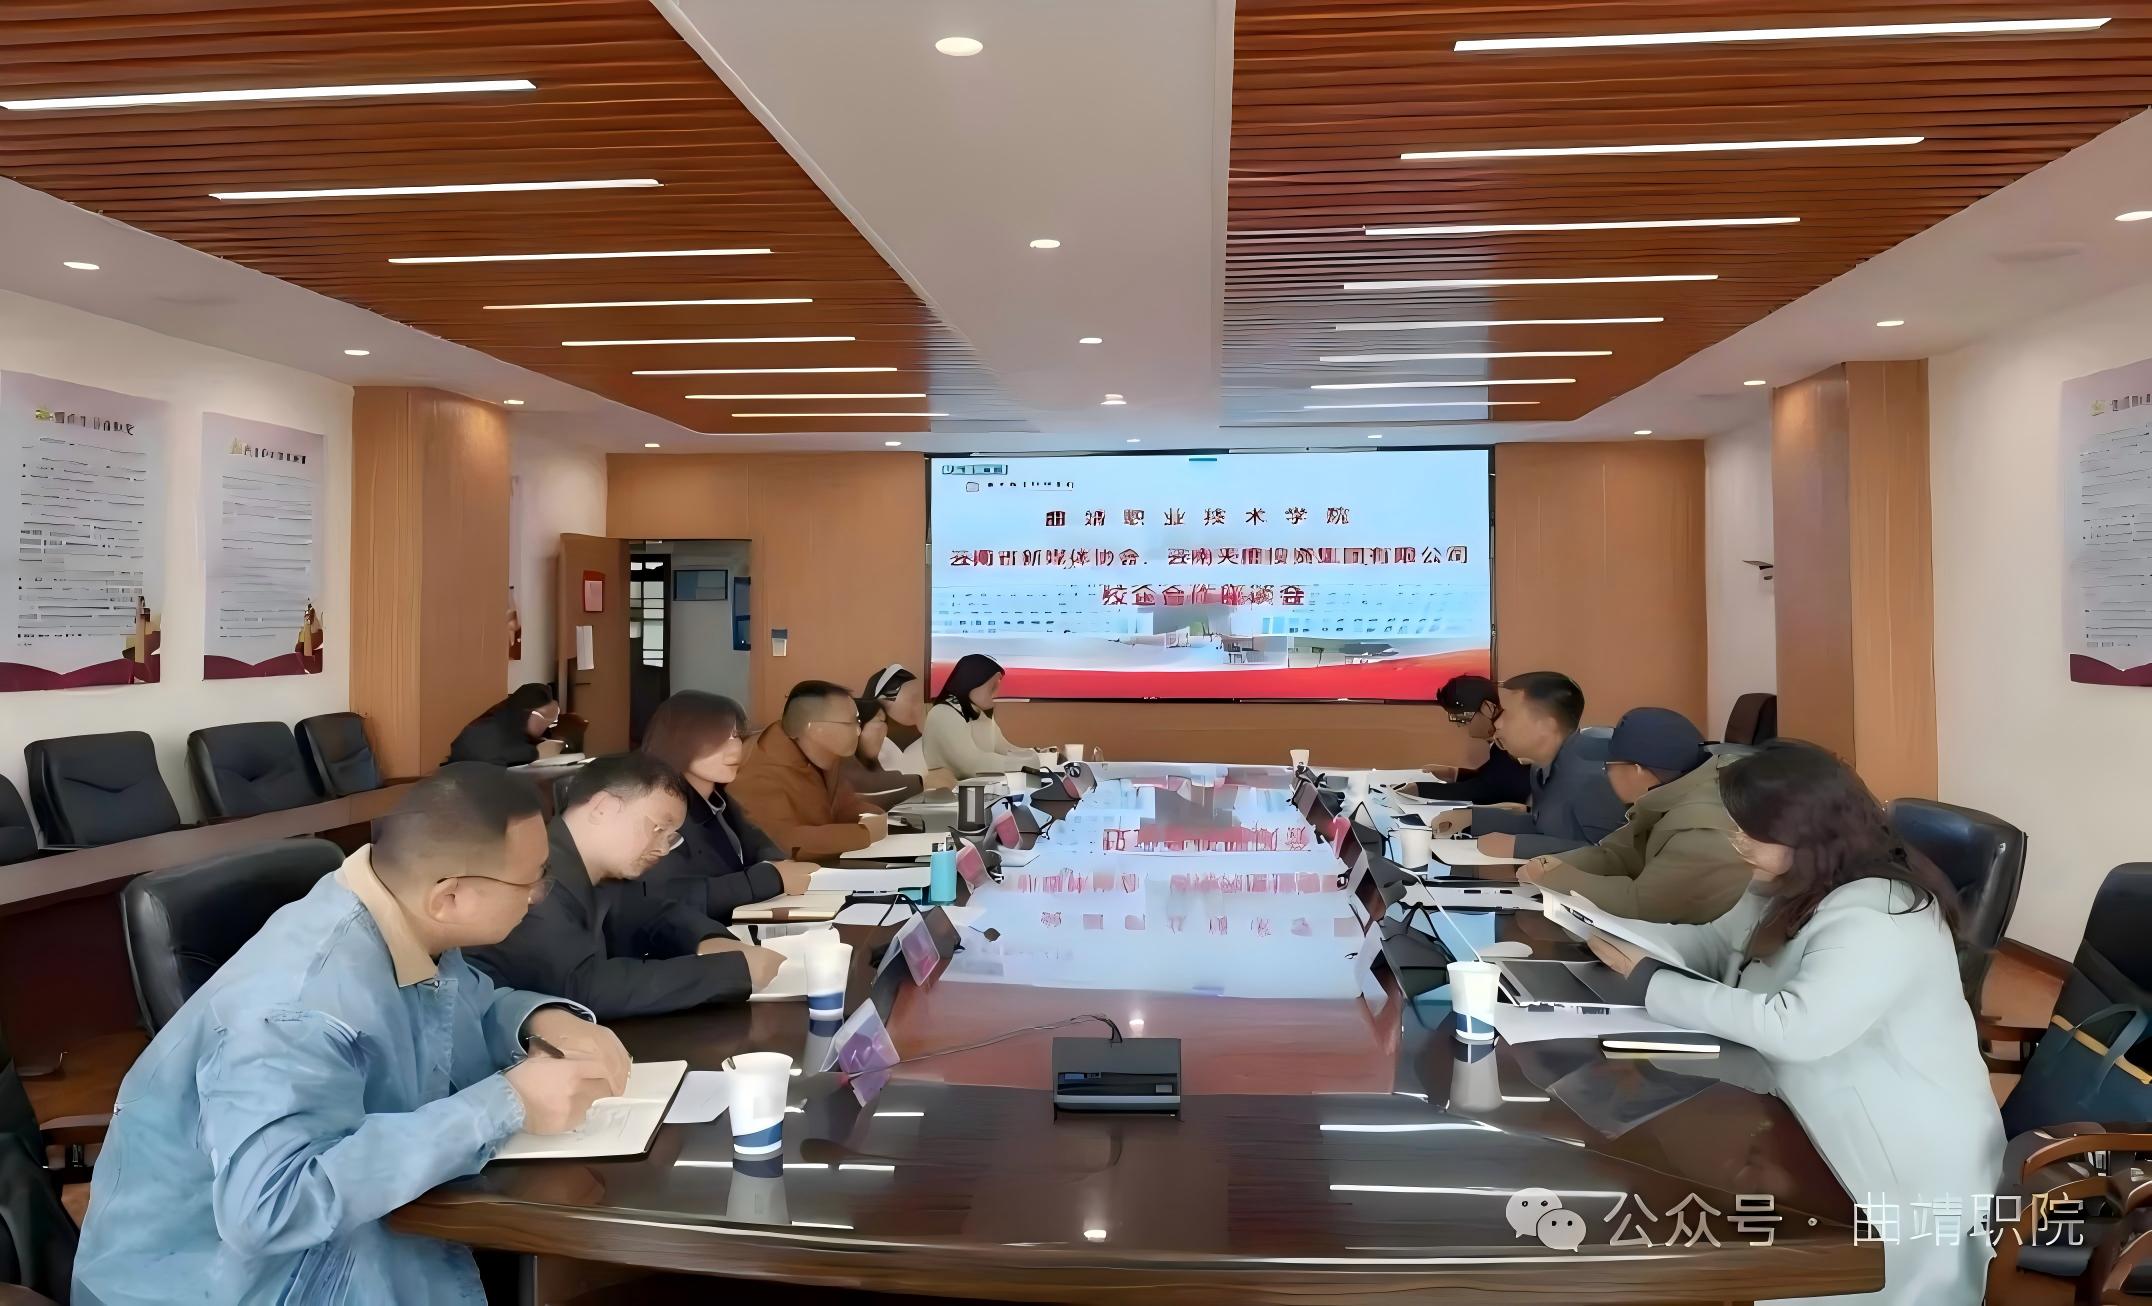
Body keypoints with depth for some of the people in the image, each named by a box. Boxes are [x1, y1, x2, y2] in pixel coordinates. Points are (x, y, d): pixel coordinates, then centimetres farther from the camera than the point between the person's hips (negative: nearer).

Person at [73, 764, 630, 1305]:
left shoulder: (407, 928, -8)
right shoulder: (303, 1006, -31)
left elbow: (470, 1007, 10)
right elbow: (271, 1206, -41)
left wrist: (543, 1019, -13)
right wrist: (504, 1104, -36)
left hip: (331, 1225, 7)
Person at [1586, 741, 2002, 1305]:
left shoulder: (1877, 921, -26)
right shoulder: (1788, 888, 5)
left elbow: (1793, 1028, -35)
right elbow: (1716, 944, 14)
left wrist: (1651, 983, -28)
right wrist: (1620, 937, -6)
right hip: (1815, 1126, 9)